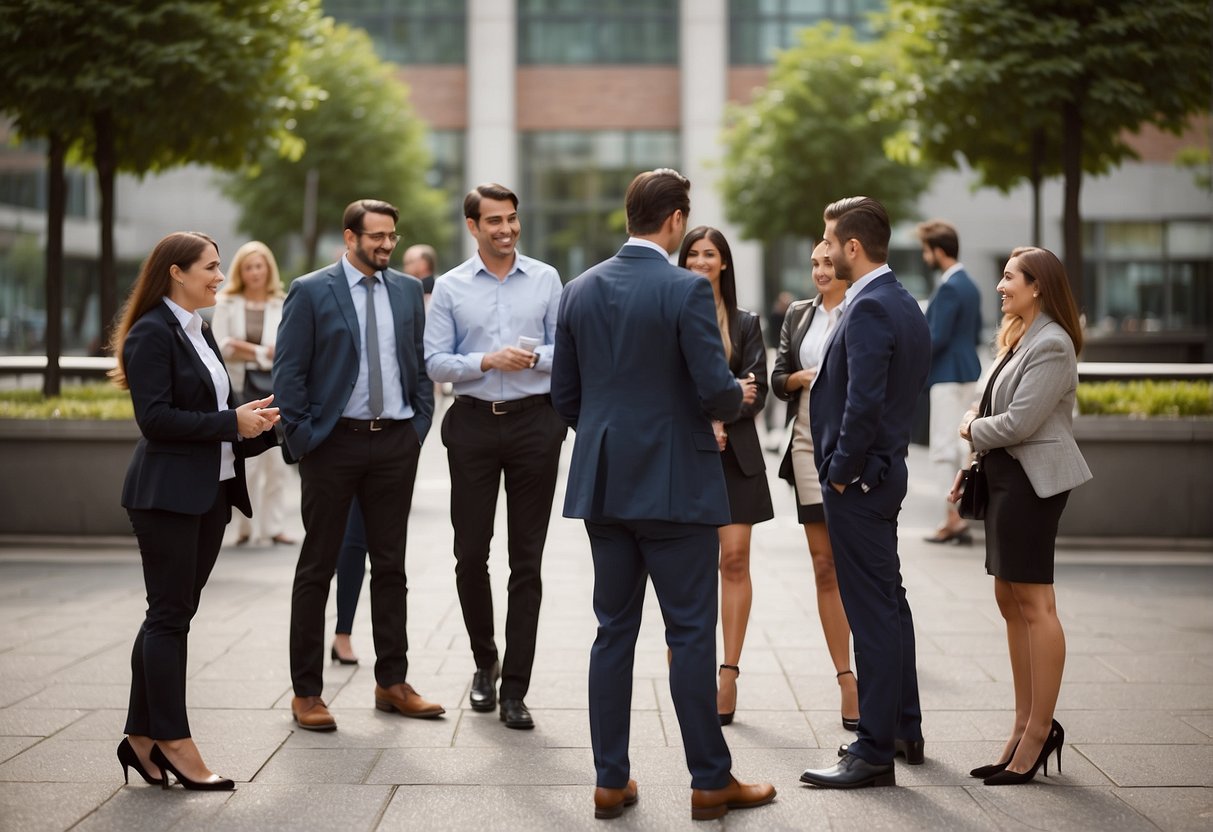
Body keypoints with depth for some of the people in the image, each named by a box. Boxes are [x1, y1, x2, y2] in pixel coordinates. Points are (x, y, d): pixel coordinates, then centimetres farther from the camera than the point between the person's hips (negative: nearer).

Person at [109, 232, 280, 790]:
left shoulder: (199, 334, 16)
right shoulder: (151, 334, -11)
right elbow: (155, 418, -19)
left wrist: (255, 422, 2)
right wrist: (231, 421, -17)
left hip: (209, 492, 9)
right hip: (167, 493, -9)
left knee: (173, 615, 10)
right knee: (169, 616, -2)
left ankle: (141, 739, 17)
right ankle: (174, 743, 5)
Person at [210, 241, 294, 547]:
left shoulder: (282, 306, 5)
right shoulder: (226, 303, 6)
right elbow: (219, 346, -3)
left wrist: (245, 348, -10)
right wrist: (263, 352, -9)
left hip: (274, 386, 1)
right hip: (239, 387, -1)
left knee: (276, 462, 0)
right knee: (246, 462, -1)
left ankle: (274, 527, 7)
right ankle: (246, 527, 8)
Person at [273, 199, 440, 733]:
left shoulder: (408, 291, 10)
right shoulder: (310, 292, -4)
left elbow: (421, 363, 14)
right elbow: (288, 372, -5)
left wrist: (420, 424, 6)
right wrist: (302, 438, -9)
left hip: (395, 442, 4)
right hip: (333, 442, -4)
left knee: (390, 564, 9)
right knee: (317, 568, 3)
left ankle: (393, 683, 19)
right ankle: (306, 692, 9)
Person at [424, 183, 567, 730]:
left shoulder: (545, 280, 6)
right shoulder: (450, 288, 4)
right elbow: (435, 362, -1)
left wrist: (534, 357, -14)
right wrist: (487, 361, -15)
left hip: (535, 422, 0)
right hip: (473, 423, 0)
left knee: (527, 560, 1)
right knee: (471, 554, 4)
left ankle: (514, 690, 6)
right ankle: (484, 662, 28)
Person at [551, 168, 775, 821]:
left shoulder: (580, 291, 6)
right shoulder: (686, 291, -13)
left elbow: (564, 394, 9)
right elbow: (714, 392, -17)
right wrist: (738, 397, 5)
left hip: (603, 485, 6)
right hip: (674, 485, -5)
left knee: (613, 632, 10)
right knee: (691, 633, 2)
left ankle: (611, 781, 14)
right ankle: (710, 781, 10)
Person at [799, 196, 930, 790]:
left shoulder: (869, 308, -19)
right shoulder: (904, 303, 13)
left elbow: (865, 402, -26)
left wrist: (843, 472, -16)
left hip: (857, 479, -10)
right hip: (885, 469, 11)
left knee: (873, 612, -6)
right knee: (889, 602, 18)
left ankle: (875, 752, -1)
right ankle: (904, 729, 30)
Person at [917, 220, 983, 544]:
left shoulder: (949, 288, -16)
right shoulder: (969, 285, 13)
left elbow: (937, 338, -19)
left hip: (948, 375, -10)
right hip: (966, 371, 10)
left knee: (943, 449, -5)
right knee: (958, 446, 12)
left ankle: (952, 517, -5)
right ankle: (962, 517, 14)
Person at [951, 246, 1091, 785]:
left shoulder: (1051, 345, -15)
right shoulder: (1020, 338, 18)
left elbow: (1019, 422, -20)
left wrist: (973, 429, -3)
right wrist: (975, 464, 11)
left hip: (1031, 479, -11)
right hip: (1006, 476, 11)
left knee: (1034, 604, -6)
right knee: (1010, 600, 11)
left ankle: (1040, 730, 0)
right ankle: (1026, 728, 18)